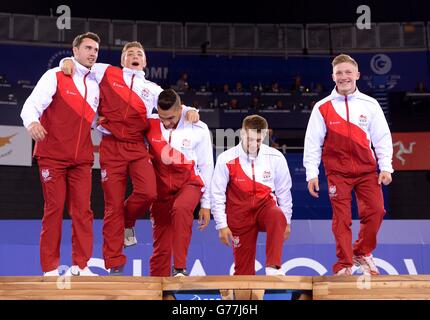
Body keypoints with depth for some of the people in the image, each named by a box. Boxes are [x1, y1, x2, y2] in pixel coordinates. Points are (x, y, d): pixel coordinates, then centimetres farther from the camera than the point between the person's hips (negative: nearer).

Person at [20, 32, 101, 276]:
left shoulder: (96, 84, 15)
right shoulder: (55, 76, 0)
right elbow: (32, 104, -12)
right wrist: (32, 121, -33)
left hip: (82, 158, 4)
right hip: (53, 155, -4)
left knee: (83, 210, -2)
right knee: (54, 209, -4)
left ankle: (81, 266, 4)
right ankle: (50, 269, 2)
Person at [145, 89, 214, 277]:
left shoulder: (198, 129, -6)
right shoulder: (150, 124, -3)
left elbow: (206, 167, 0)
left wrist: (206, 204, 1)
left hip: (189, 183, -2)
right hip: (161, 186, 2)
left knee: (181, 209, -35)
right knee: (161, 245, 1)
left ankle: (180, 268, -32)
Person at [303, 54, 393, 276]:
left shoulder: (370, 105, 4)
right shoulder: (323, 107, -1)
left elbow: (382, 138, 6)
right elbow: (312, 142, 0)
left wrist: (385, 167, -1)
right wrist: (311, 173, -4)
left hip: (366, 168, 2)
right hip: (337, 170, -2)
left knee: (375, 210, -5)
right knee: (341, 218, -3)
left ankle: (362, 253, 18)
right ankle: (344, 265, 9)